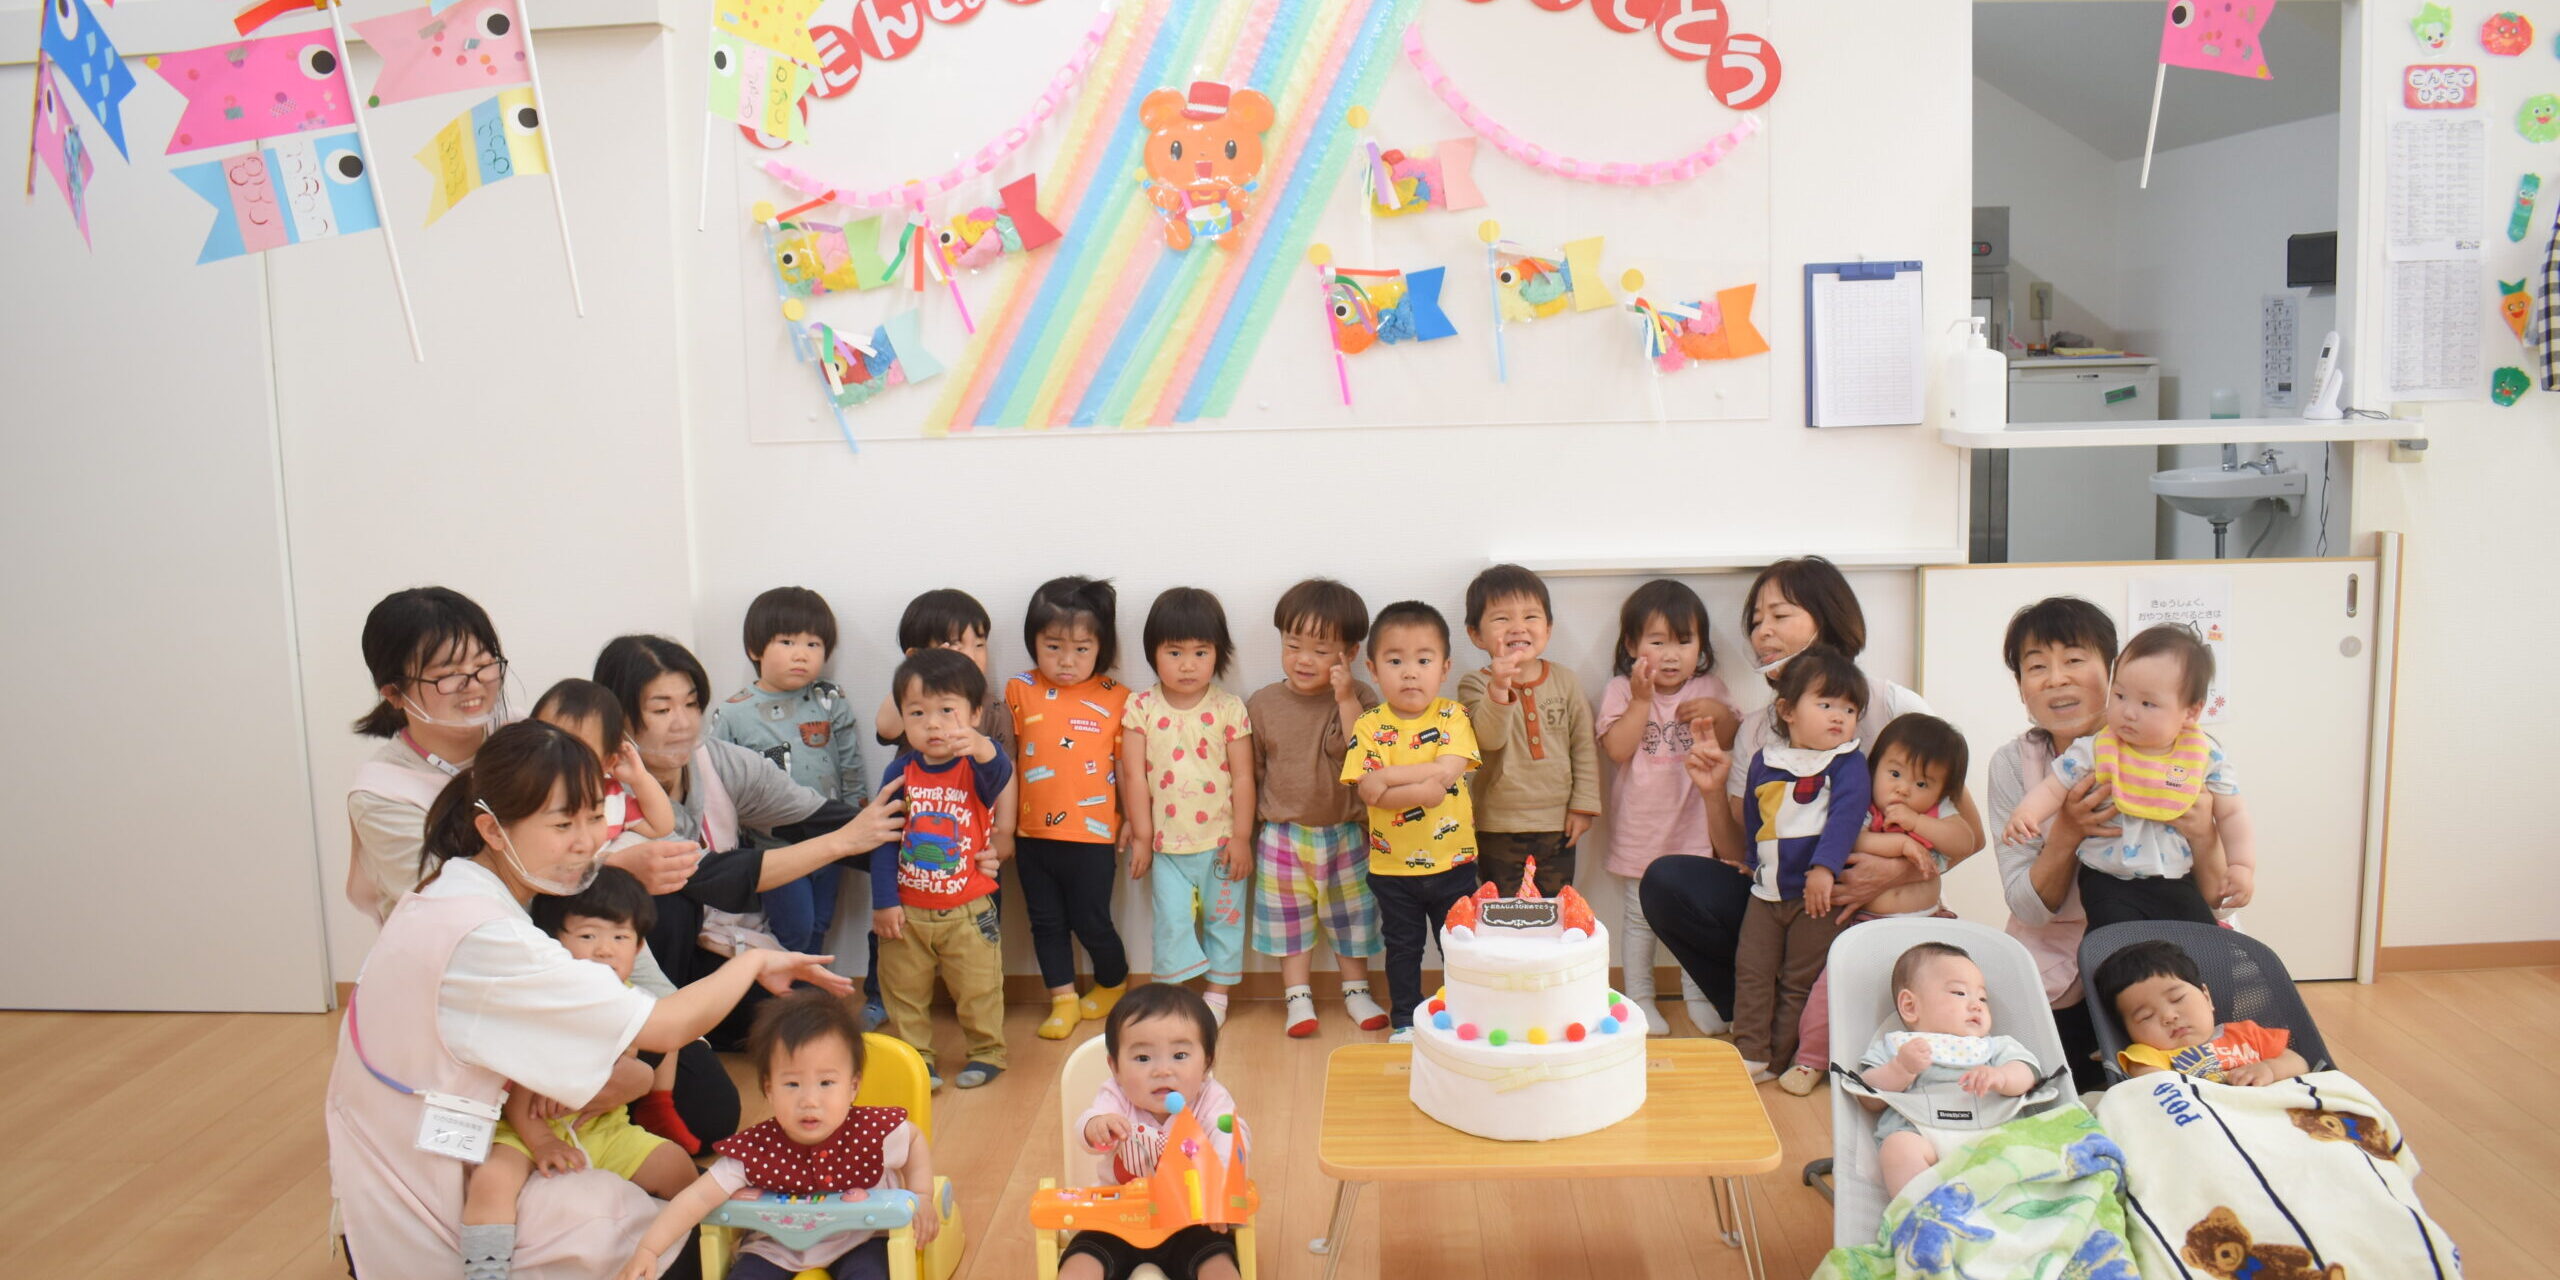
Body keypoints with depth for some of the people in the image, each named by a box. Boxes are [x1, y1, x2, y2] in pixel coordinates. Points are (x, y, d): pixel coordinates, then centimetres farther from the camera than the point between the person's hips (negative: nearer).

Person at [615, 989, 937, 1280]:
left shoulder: (873, 1130, -21)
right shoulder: (754, 1150, -21)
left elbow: (916, 1141, 1)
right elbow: (697, 1198, -20)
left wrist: (921, 1197, -9)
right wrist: (647, 1249, -30)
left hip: (857, 1242, -1)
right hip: (778, 1248, 1)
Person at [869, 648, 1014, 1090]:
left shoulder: (977, 767, -12)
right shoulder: (899, 772, -5)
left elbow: (1001, 779, -38)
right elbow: (883, 840, -3)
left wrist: (985, 751, -61)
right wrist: (884, 901, -6)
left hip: (968, 911, -2)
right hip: (907, 910, 2)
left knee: (978, 990, 9)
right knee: (904, 990, 13)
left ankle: (986, 1051, 29)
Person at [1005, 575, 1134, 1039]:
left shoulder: (1116, 699, -6)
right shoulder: (1019, 692, -1)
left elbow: (1125, 765, 1)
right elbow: (1005, 758, 5)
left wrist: (1131, 820, 2)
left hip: (1092, 836, -3)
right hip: (1032, 835, 3)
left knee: (1091, 921, 8)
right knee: (1046, 921, 14)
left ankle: (1113, 986, 34)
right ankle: (1063, 1000, 29)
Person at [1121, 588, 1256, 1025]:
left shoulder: (1229, 709, -5)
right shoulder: (1141, 708, -4)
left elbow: (1243, 777, -3)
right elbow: (1134, 776, -3)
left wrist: (1241, 837, -6)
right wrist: (1141, 836, -5)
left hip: (1221, 839, 0)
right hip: (1166, 842, 0)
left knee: (1224, 918, 10)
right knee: (1172, 921, 2)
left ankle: (1218, 994, 26)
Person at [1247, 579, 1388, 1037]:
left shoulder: (1360, 698, -9)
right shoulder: (1263, 703, -5)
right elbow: (1250, 773, 3)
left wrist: (1346, 701, -27)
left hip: (1346, 835, 0)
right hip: (1283, 838, 0)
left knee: (1352, 915, 15)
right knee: (1289, 919, 10)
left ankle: (1356, 990, 32)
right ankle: (1297, 998, 24)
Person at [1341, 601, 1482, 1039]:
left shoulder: (1452, 717, -6)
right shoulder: (1370, 726, -7)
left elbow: (1445, 772, -22)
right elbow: (1368, 792, -18)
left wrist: (1387, 777, -22)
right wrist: (1422, 790, -29)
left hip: (1452, 862, 0)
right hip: (1392, 866, 0)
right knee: (1402, 947, 15)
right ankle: (1405, 1021, 30)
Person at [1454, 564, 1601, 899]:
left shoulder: (1565, 680, 0)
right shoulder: (1476, 684, -8)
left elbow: (1584, 745, 5)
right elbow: (1489, 739, -24)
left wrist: (1583, 805, 2)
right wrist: (1500, 688, -39)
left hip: (1558, 825, 2)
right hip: (1499, 830, -2)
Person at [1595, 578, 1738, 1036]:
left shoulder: (1708, 688, 1)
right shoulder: (1622, 689, -6)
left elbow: (1732, 743, 3)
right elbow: (1616, 749, -17)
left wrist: (1721, 714, -15)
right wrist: (1642, 699, -22)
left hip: (1694, 826, 2)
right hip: (1641, 827, -2)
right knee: (1639, 915, 9)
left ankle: (1699, 996, 25)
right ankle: (1639, 998, 21)